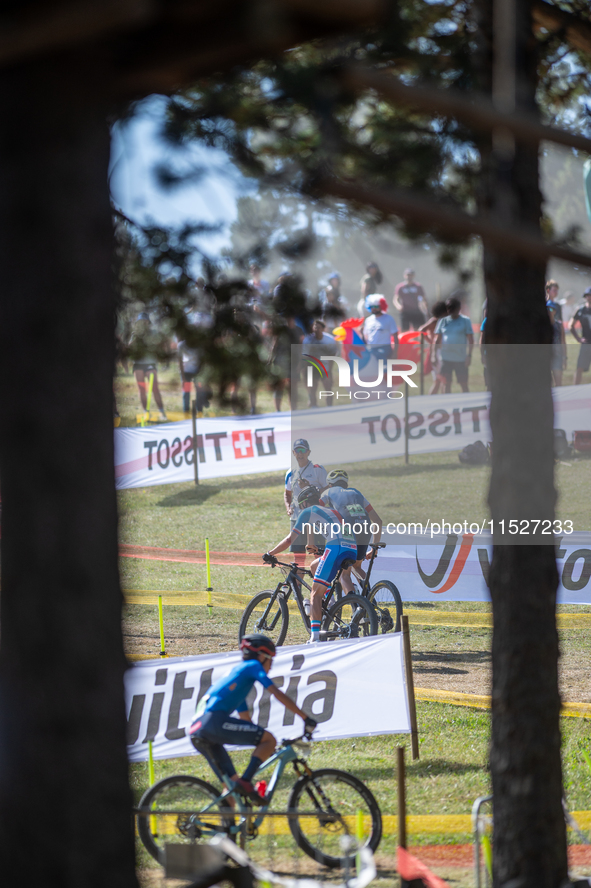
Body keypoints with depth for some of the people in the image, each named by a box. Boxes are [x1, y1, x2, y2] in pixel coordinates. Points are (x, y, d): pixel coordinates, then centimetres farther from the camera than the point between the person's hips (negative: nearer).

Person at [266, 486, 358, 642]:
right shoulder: (330, 511, 35)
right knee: (314, 566, 30)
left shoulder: (308, 512, 14)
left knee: (315, 594, -1)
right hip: (353, 549, 7)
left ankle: (315, 637, -13)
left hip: (336, 547, -7)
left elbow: (290, 539, 12)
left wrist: (270, 553, 20)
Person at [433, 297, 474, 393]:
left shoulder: (465, 320, 1)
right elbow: (437, 339, 8)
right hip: (446, 358, 2)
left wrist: (469, 355, -10)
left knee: (464, 384, 1)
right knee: (446, 383, 5)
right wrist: (433, 355, -1)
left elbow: (471, 340, -1)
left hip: (461, 359, -2)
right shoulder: (443, 321, 8)